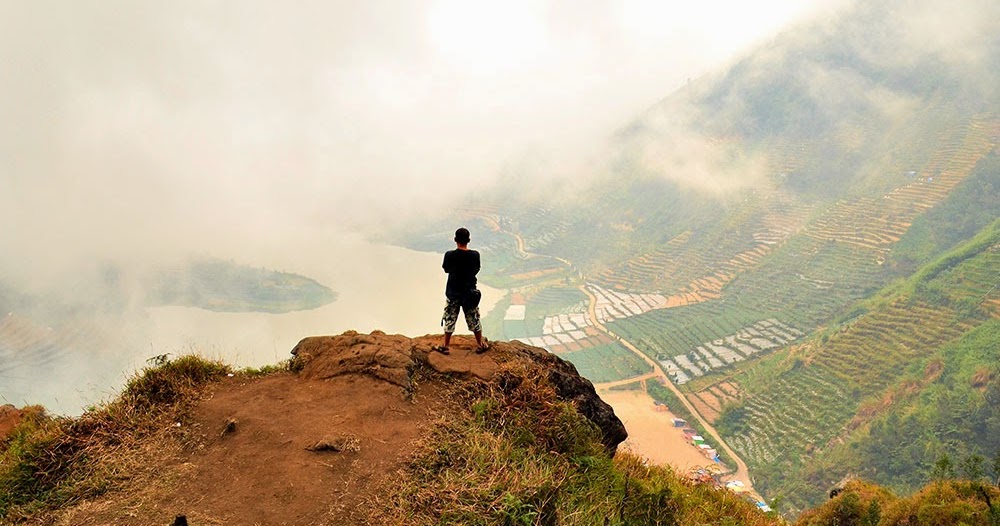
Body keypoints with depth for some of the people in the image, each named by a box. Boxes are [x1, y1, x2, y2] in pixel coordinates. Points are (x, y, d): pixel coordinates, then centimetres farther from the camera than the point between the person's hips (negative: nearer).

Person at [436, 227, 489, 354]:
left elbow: (446, 269, 1)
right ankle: (480, 345, 26)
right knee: (474, 319, 15)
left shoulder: (449, 255, -17)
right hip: (470, 292, 1)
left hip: (453, 292, -1)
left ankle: (445, 346, 21)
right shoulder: (475, 255, -14)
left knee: (450, 320, 13)